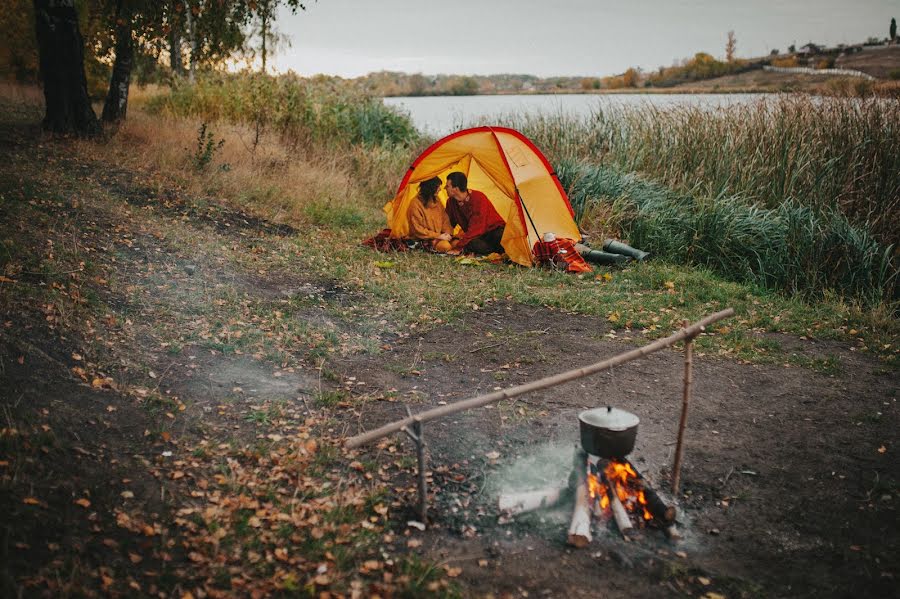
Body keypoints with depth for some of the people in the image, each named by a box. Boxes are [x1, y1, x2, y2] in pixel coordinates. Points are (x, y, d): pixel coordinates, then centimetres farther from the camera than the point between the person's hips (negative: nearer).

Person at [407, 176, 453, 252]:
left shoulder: (436, 201, 8)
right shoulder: (416, 204, -14)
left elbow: (445, 219, 15)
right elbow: (418, 229, -15)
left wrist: (447, 232, -5)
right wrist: (438, 236, -17)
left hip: (440, 235, 7)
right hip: (425, 240, -7)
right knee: (446, 246, -32)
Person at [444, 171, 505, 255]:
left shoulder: (479, 199, -21)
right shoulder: (451, 202, 0)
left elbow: (477, 228, -24)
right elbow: (449, 224, 14)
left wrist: (459, 243, -22)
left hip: (495, 230, -4)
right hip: (476, 236, 4)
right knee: (472, 244, -34)